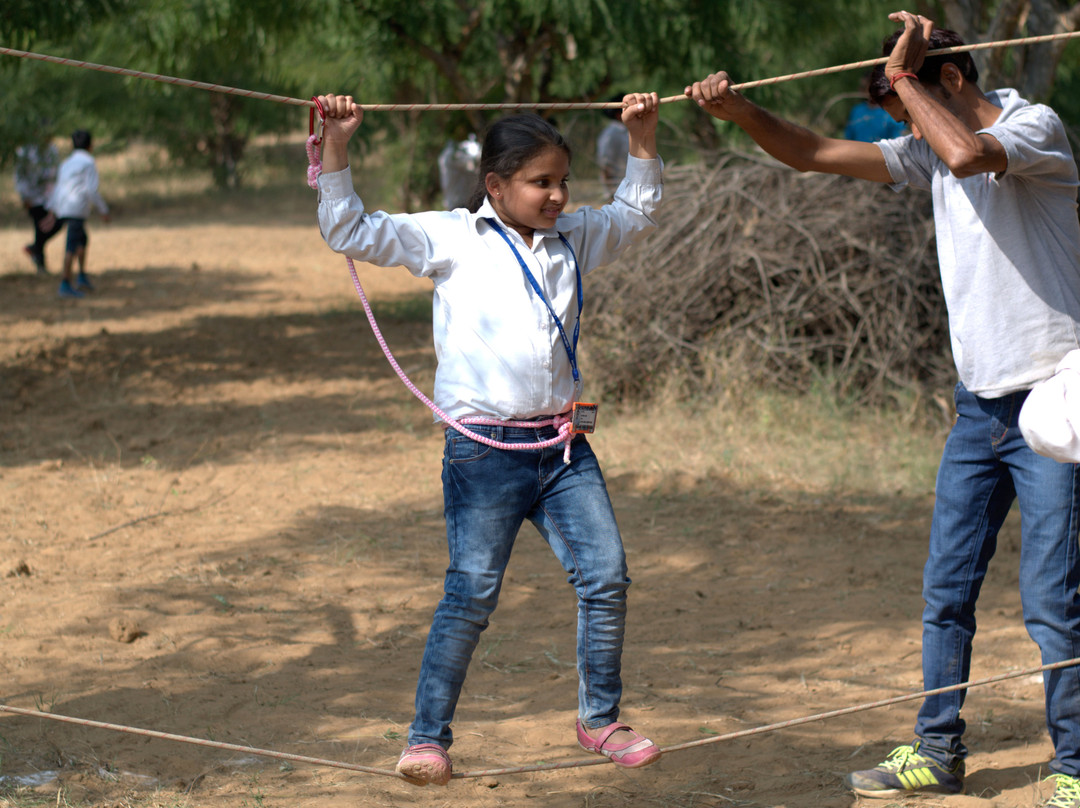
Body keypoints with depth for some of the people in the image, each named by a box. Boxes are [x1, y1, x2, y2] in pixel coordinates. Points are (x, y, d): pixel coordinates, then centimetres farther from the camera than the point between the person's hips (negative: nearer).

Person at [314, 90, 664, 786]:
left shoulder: (572, 239, 16)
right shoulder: (450, 238, 1)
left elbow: (637, 215, 31)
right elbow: (350, 231, -1)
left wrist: (643, 136, 22)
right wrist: (337, 146, -10)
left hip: (563, 447, 5)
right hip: (485, 450, -5)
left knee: (606, 577, -2)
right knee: (472, 593, -8)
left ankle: (600, 719, 14)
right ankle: (428, 737, 2)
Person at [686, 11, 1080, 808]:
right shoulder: (933, 148, 10)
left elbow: (968, 154, -33)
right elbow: (816, 153, 10)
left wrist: (904, 74, -20)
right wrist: (737, 110, -3)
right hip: (979, 404, 8)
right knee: (946, 589, 10)